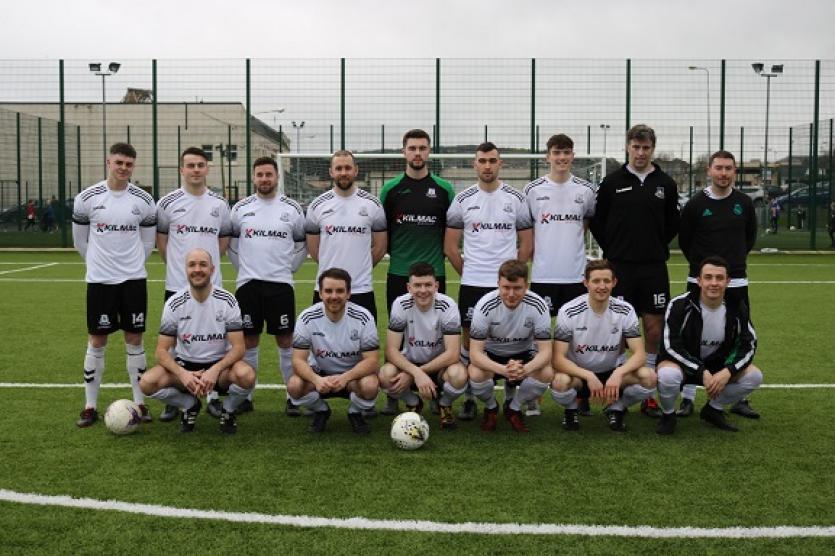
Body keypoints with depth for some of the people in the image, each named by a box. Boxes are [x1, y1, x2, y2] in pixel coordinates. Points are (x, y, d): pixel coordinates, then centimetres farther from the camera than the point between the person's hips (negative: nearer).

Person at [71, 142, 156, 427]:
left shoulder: (144, 200, -1)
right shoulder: (86, 198, -4)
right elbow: (80, 240, 7)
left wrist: (132, 264, 10)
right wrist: (98, 263, 12)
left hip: (134, 279, 1)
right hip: (99, 280, -1)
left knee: (134, 339, 5)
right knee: (96, 341, 3)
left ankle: (140, 402, 14)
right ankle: (90, 406, 12)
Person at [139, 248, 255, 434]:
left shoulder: (227, 301, -10)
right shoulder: (174, 303, -8)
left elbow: (238, 347, -13)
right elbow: (162, 350, -8)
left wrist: (215, 370, -31)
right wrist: (182, 374, -27)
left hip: (220, 364, -1)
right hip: (184, 364, 1)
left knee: (246, 375, -34)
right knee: (148, 382, -26)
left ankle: (229, 409, 2)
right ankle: (190, 405, 6)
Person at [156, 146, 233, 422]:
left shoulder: (219, 203, 5)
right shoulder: (168, 203, 0)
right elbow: (161, 239, 10)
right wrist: (176, 264, 11)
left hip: (212, 284, 1)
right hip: (177, 285, -1)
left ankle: (213, 396, 16)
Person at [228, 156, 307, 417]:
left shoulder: (292, 208, 4)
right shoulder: (241, 208, 5)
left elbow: (302, 242, 13)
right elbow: (230, 240, 16)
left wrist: (288, 267, 7)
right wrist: (244, 267, 10)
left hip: (281, 283, -1)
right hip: (247, 283, 1)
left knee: (286, 339, 1)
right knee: (249, 340, 7)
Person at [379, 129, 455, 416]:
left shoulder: (443, 189, 4)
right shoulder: (391, 188, 4)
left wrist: (441, 253, 2)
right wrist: (392, 252, 3)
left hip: (434, 272, 0)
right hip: (398, 273, 0)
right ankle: (394, 395, 12)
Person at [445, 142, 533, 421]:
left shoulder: (516, 198, 4)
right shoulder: (463, 199, 3)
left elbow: (526, 244, 9)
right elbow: (450, 247, 7)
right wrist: (468, 273, 7)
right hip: (471, 284, 0)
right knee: (469, 338, 3)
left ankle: (512, 396, 17)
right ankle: (470, 398, 14)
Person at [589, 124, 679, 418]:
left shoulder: (665, 184, 6)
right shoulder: (612, 182, 1)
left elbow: (673, 224, 13)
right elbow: (597, 222, 5)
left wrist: (657, 248, 7)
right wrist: (613, 251, 4)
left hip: (654, 267, 2)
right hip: (620, 267, -2)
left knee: (654, 326, 3)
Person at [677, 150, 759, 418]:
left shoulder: (744, 203, 4)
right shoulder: (696, 204, -3)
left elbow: (750, 236, 17)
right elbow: (684, 240, 6)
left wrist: (736, 260, 12)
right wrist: (700, 265, 6)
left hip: (736, 282, 2)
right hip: (700, 281, -2)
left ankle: (739, 399, 17)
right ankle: (687, 399, 10)